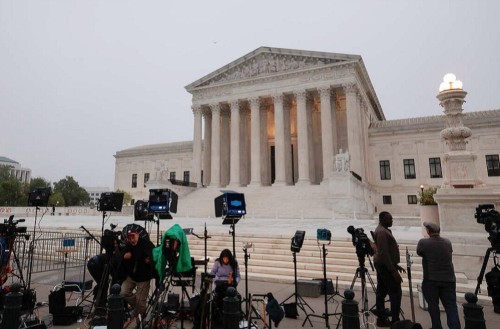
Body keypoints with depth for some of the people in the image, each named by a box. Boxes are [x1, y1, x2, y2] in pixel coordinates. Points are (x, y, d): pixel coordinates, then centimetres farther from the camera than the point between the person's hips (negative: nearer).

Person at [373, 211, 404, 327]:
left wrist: (396, 265, 21)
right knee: (396, 293, -5)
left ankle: (381, 319, 18)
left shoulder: (383, 230, 14)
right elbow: (384, 254, -24)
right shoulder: (382, 232, -19)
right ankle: (395, 321, -1)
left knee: (381, 292, 11)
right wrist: (394, 271, -24)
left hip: (381, 265, 10)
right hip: (386, 266, -10)